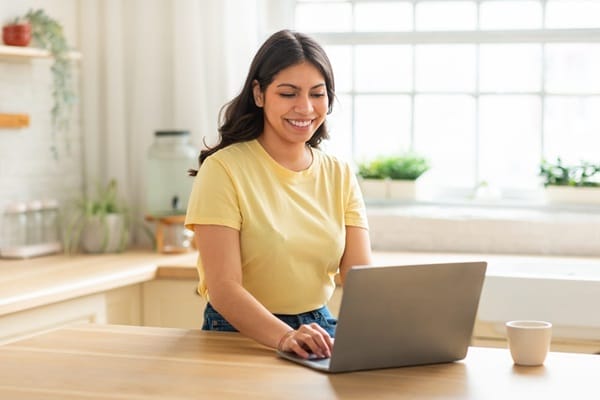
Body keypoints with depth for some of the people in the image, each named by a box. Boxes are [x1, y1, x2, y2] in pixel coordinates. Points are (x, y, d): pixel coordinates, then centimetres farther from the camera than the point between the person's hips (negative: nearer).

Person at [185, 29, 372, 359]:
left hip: (318, 330, 4)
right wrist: (286, 337, -33)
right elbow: (223, 289, -16)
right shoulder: (223, 170, -9)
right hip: (238, 335, -4)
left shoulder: (339, 176, 7)